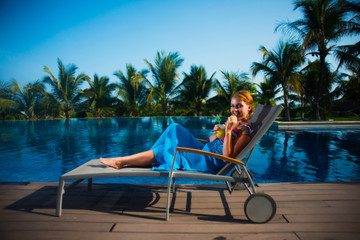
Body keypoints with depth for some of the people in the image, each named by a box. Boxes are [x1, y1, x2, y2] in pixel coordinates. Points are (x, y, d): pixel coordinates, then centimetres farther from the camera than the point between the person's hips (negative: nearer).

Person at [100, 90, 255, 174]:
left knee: (168, 150, -10)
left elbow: (227, 157, -23)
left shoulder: (246, 130, -12)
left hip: (210, 161, -9)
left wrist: (228, 131, -31)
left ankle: (121, 161, 1)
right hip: (204, 150, 9)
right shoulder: (233, 122, 15)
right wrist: (216, 132, -4)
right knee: (175, 129, 5)